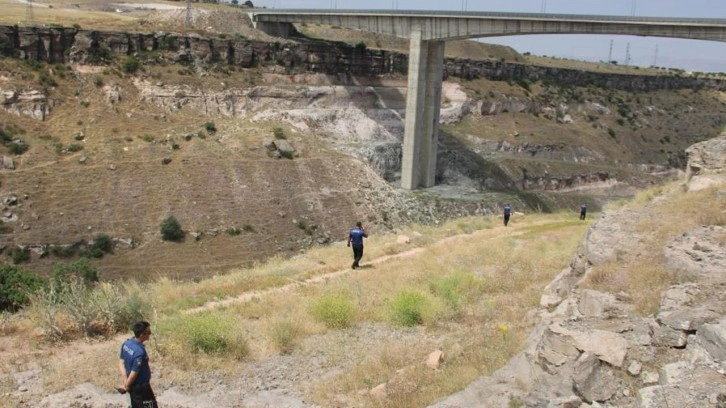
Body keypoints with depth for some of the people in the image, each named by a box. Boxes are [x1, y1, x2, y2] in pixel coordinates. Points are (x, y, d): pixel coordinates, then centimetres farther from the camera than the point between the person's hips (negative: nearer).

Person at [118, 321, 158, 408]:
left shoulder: (126, 343, -5)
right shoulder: (140, 351, -32)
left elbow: (121, 363, 1)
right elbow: (134, 373, -25)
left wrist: (125, 382, -4)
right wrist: (126, 386, -9)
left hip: (133, 385, 9)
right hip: (141, 387, -9)